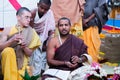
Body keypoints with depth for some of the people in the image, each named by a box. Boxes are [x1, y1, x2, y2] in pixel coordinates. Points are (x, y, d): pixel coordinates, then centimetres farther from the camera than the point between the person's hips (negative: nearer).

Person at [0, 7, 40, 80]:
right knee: (8, 50, -29)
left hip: (22, 64, -1)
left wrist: (24, 46, -19)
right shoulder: (9, 30, 0)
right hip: (8, 62, 1)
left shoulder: (31, 33, 0)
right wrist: (12, 40, -21)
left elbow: (30, 53, 1)